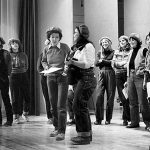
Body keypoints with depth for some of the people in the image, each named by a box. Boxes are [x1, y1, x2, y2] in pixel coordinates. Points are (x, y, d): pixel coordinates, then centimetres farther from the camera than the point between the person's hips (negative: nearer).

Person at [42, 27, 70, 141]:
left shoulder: (65, 47, -7)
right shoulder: (46, 49, 4)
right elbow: (43, 61, 19)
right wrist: (46, 66, -2)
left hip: (63, 77, -4)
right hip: (51, 78, 4)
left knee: (61, 106, -11)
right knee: (53, 105, 9)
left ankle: (62, 132, -9)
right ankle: (56, 128, 22)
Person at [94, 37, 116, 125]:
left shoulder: (113, 52, 7)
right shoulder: (100, 53, 18)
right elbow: (96, 63, 5)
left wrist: (103, 61, -3)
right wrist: (108, 62, -8)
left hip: (110, 74, -2)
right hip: (101, 74, 3)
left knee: (110, 96, -2)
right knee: (99, 96, -8)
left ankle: (108, 119, 7)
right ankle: (99, 119, -5)